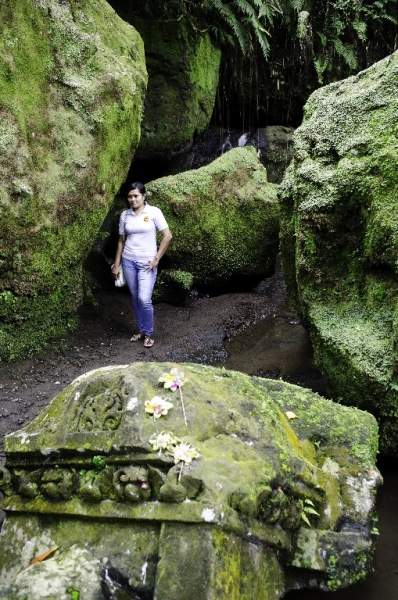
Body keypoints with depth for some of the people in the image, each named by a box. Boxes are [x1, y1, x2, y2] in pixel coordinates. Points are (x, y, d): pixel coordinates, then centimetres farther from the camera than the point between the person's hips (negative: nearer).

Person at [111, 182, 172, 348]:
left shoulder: (154, 212, -8)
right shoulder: (124, 215, 4)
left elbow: (167, 236, -9)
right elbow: (121, 241, 10)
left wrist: (156, 259, -11)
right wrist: (116, 265, 9)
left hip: (147, 262, -4)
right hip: (128, 261, 4)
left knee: (144, 299, -11)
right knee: (135, 299, 10)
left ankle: (149, 334, 8)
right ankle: (141, 330, 26)